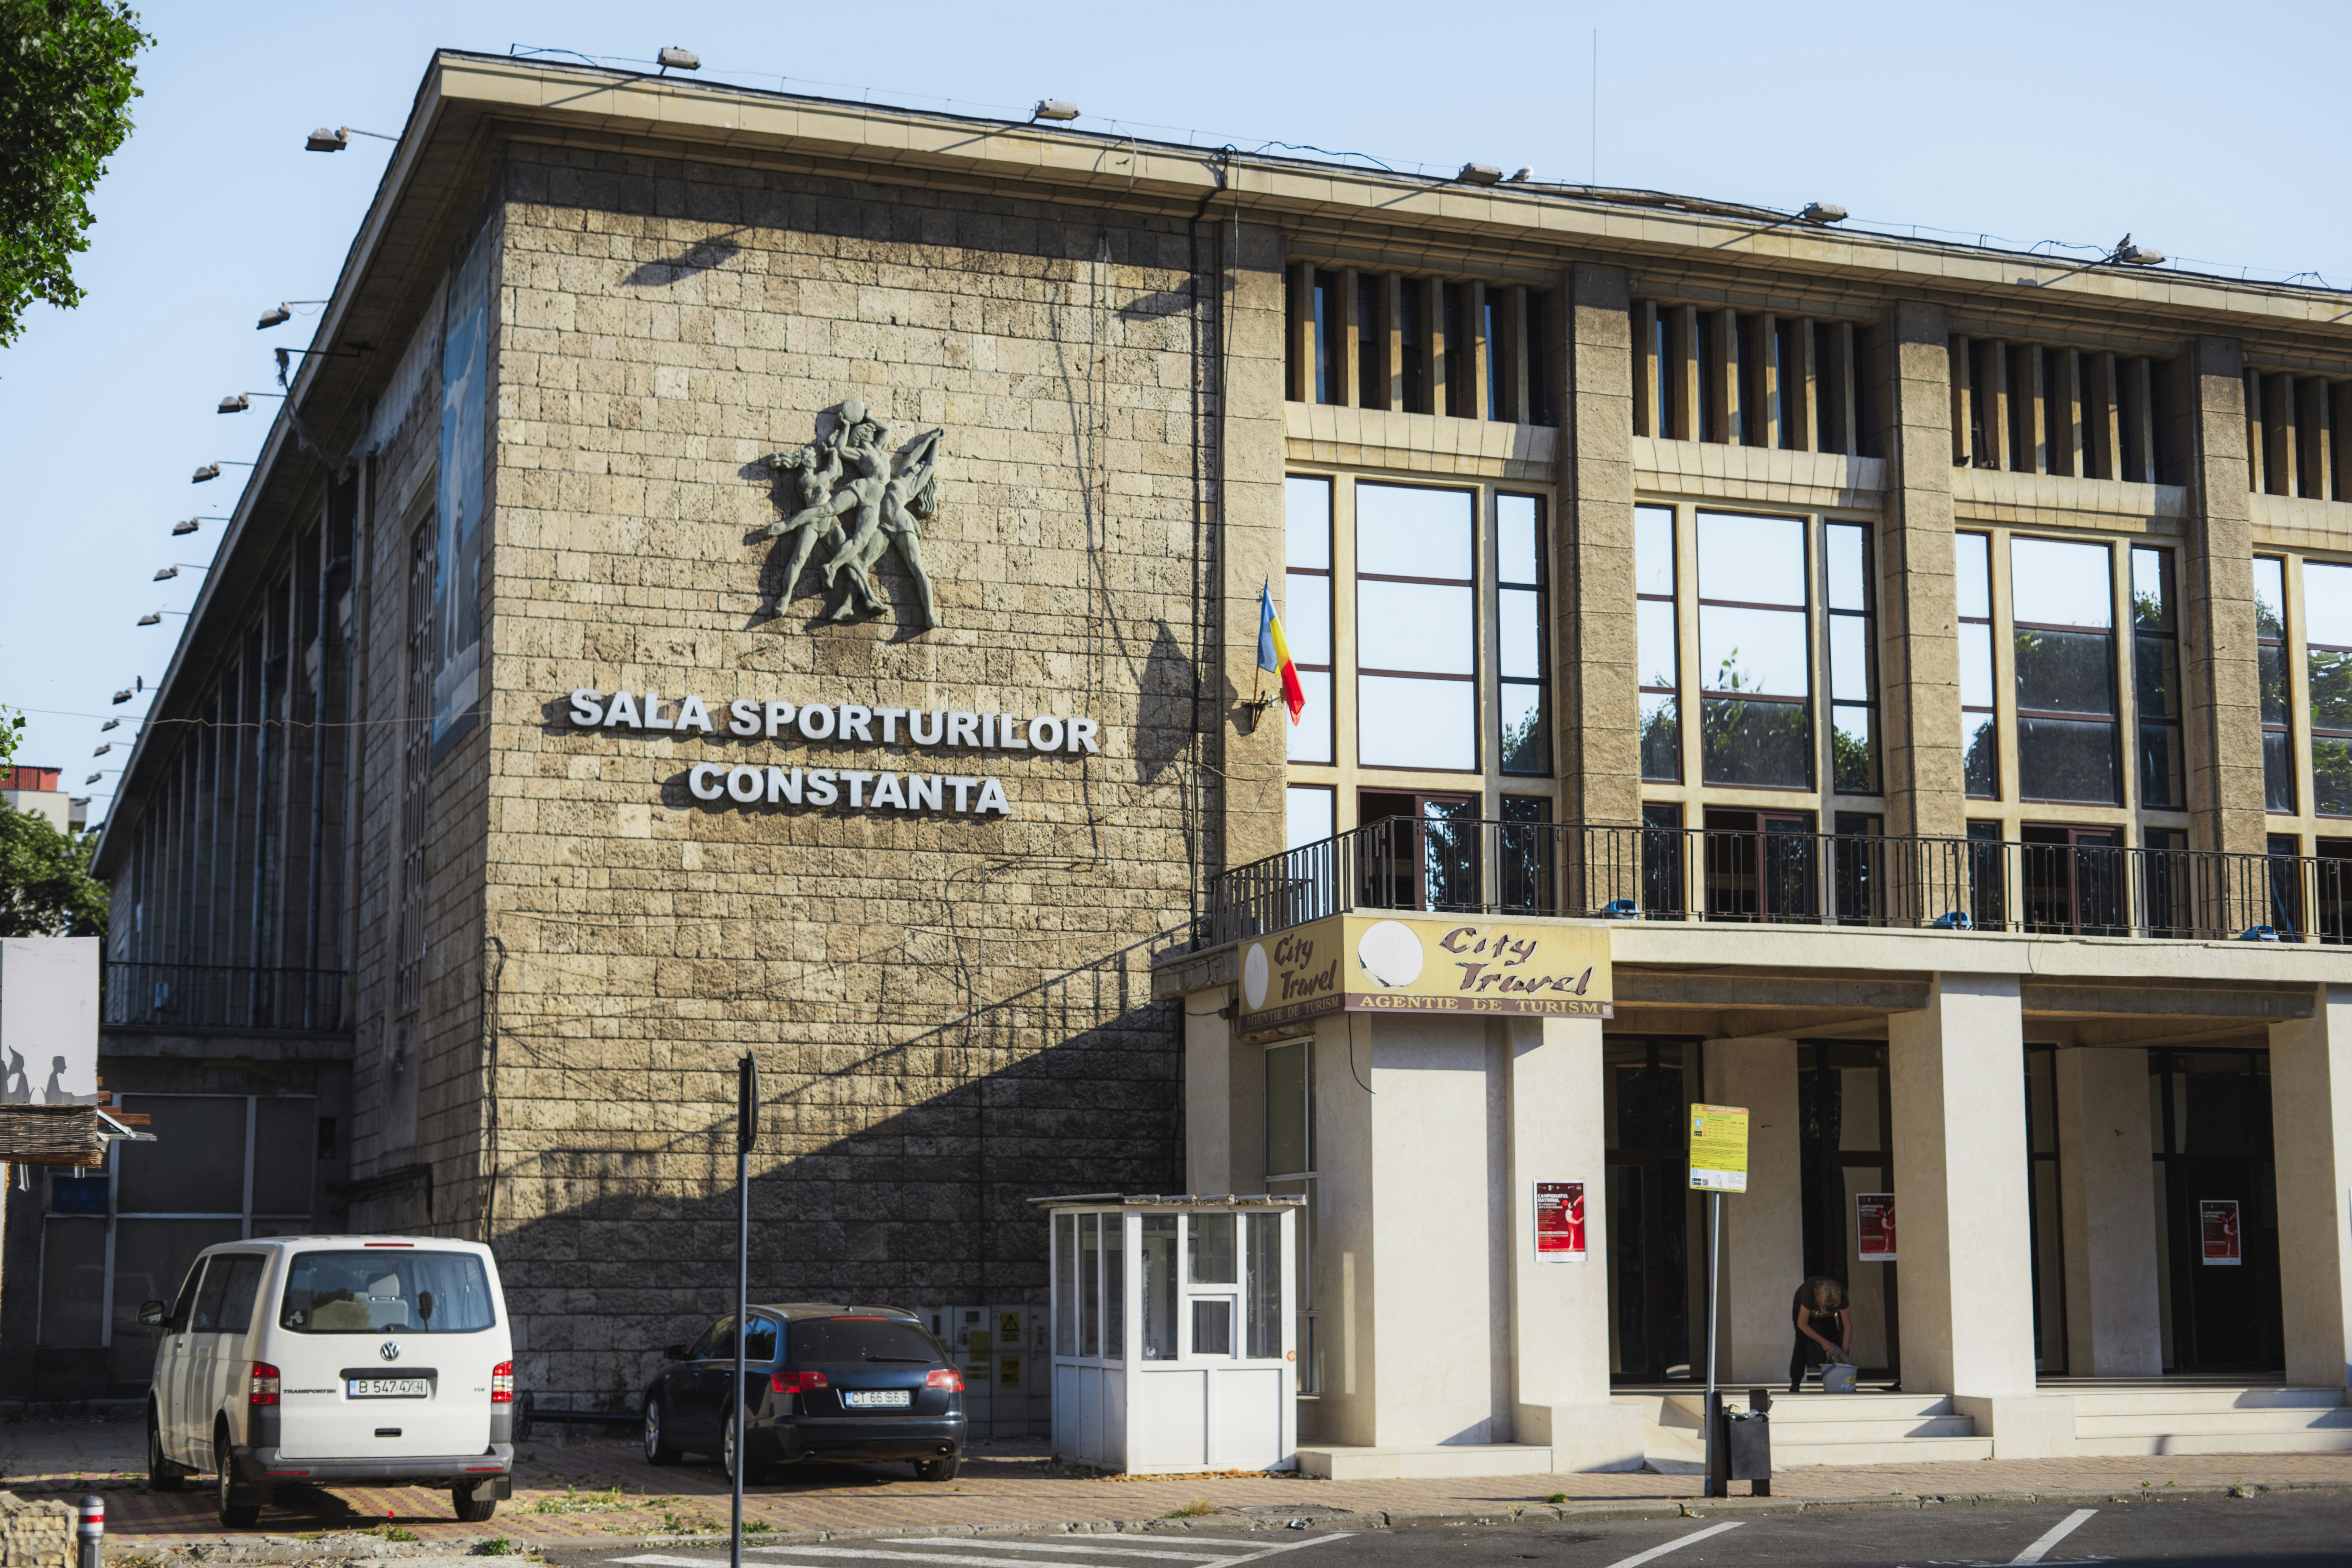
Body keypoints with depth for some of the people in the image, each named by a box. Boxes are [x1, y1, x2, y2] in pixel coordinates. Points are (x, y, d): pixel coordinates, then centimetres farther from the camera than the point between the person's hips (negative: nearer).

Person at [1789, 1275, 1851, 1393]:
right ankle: (1795, 1383, -19)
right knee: (1802, 1342, -19)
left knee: (1834, 1342, -12)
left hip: (1826, 1315, 3)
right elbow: (1802, 1324, -33)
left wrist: (1844, 1351, -32)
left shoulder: (1840, 1295, -36)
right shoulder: (1810, 1291, -44)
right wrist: (1823, 1342, -31)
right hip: (1802, 1309, -3)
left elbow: (1848, 1324, -26)